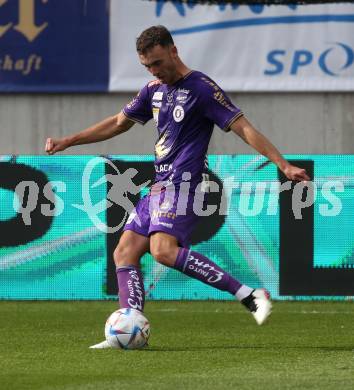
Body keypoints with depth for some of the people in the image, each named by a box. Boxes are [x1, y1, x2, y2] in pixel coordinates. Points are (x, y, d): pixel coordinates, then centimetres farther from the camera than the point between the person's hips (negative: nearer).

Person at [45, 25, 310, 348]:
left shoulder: (201, 88, -9)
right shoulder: (154, 90, 15)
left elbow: (243, 128, -12)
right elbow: (119, 123, 28)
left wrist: (283, 164, -18)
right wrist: (68, 142, 28)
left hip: (182, 182, -9)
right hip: (160, 185, 9)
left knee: (163, 249, -28)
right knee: (125, 252, 3)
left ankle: (249, 295, -31)